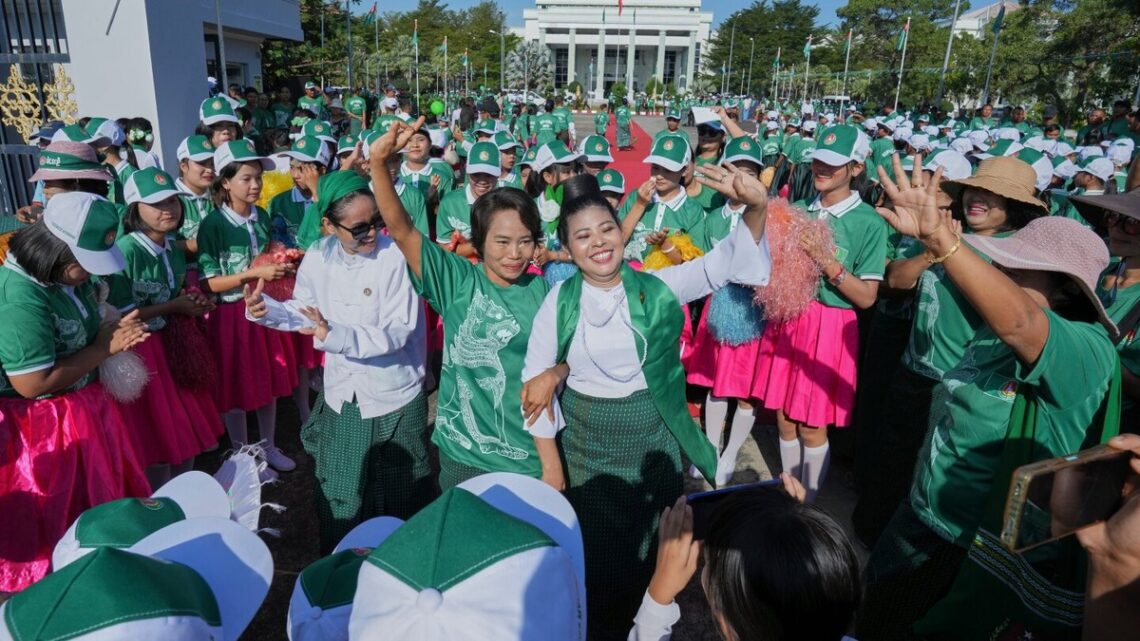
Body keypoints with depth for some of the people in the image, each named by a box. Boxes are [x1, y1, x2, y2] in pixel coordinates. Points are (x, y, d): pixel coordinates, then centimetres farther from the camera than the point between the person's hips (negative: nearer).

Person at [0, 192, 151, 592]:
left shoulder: (65, 274, -2)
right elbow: (33, 383, -29)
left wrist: (114, 332, -5)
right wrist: (104, 349, -20)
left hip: (84, 409, 9)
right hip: (40, 430, -9)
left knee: (98, 505, 25)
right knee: (53, 531, 11)